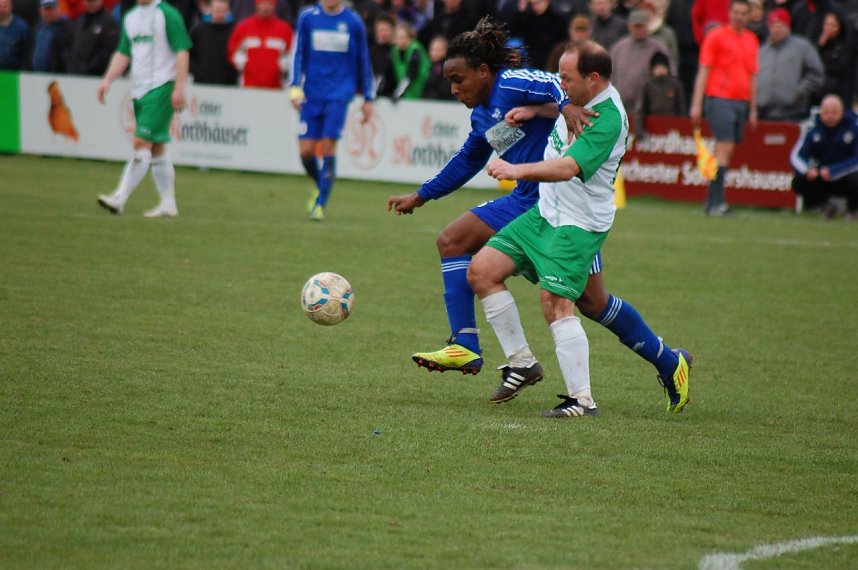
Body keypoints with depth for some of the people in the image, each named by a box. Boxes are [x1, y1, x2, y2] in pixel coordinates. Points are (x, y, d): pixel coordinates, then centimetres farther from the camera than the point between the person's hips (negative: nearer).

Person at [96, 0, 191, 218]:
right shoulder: (130, 18, 15)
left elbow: (182, 52, -10)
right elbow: (123, 53, 18)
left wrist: (179, 88, -16)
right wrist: (108, 80, 5)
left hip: (161, 87, -8)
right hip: (139, 89, 8)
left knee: (142, 142, -14)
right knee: (156, 147, 10)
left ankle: (120, 198, -18)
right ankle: (168, 204, 15)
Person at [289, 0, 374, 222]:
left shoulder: (353, 22, 2)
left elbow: (363, 61, 9)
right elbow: (299, 54, 5)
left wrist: (368, 98, 10)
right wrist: (295, 88, -5)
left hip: (339, 94, -1)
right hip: (312, 93, 1)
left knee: (328, 147, -11)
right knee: (306, 150, -3)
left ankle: (321, 204, -2)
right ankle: (320, 187, 26)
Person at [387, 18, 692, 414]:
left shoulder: (511, 84, -12)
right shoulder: (481, 115, 15)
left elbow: (553, 84, -30)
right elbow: (466, 163, 30)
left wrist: (566, 105, -51)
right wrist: (421, 196, 33)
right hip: (527, 201, 9)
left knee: (591, 301, -7)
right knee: (452, 241, 0)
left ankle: (668, 363, 10)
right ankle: (465, 347, -6)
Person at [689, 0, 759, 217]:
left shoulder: (751, 40, 15)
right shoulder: (716, 36, -1)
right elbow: (703, 71, -3)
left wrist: (753, 109, 19)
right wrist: (697, 104, -8)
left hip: (741, 102, 6)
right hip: (720, 99, -6)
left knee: (727, 151, 4)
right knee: (724, 148, -14)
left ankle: (712, 201, 8)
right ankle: (715, 202, -14)